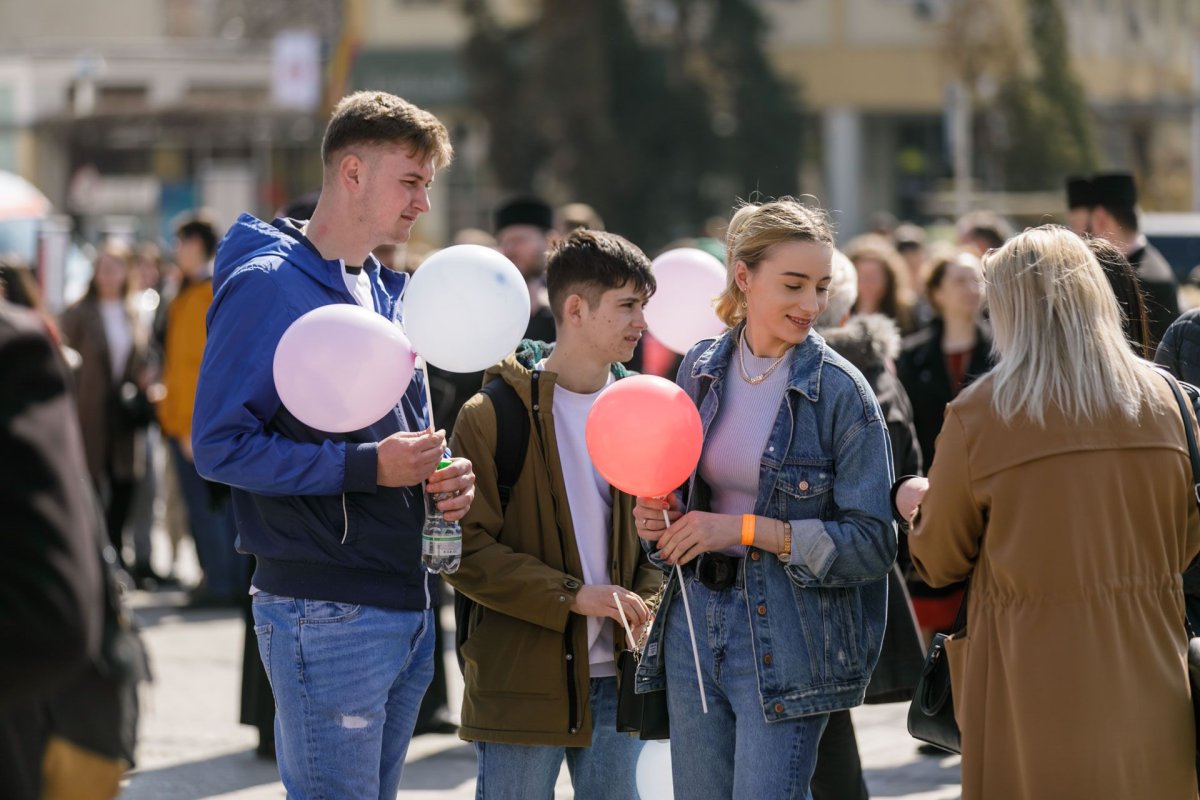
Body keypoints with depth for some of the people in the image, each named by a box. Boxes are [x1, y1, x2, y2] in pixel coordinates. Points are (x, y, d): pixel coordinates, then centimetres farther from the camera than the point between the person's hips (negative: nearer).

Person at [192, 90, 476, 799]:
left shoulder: (388, 291, 16)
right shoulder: (268, 285, -10)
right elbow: (220, 446, -16)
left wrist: (446, 476, 3)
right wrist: (365, 466, -21)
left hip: (408, 606, 9)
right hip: (326, 614, -8)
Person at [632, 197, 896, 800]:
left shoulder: (840, 391, -9)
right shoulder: (701, 369, 6)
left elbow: (871, 543, -11)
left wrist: (746, 530, -17)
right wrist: (660, 519, -3)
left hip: (785, 638, -5)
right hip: (695, 620, 5)